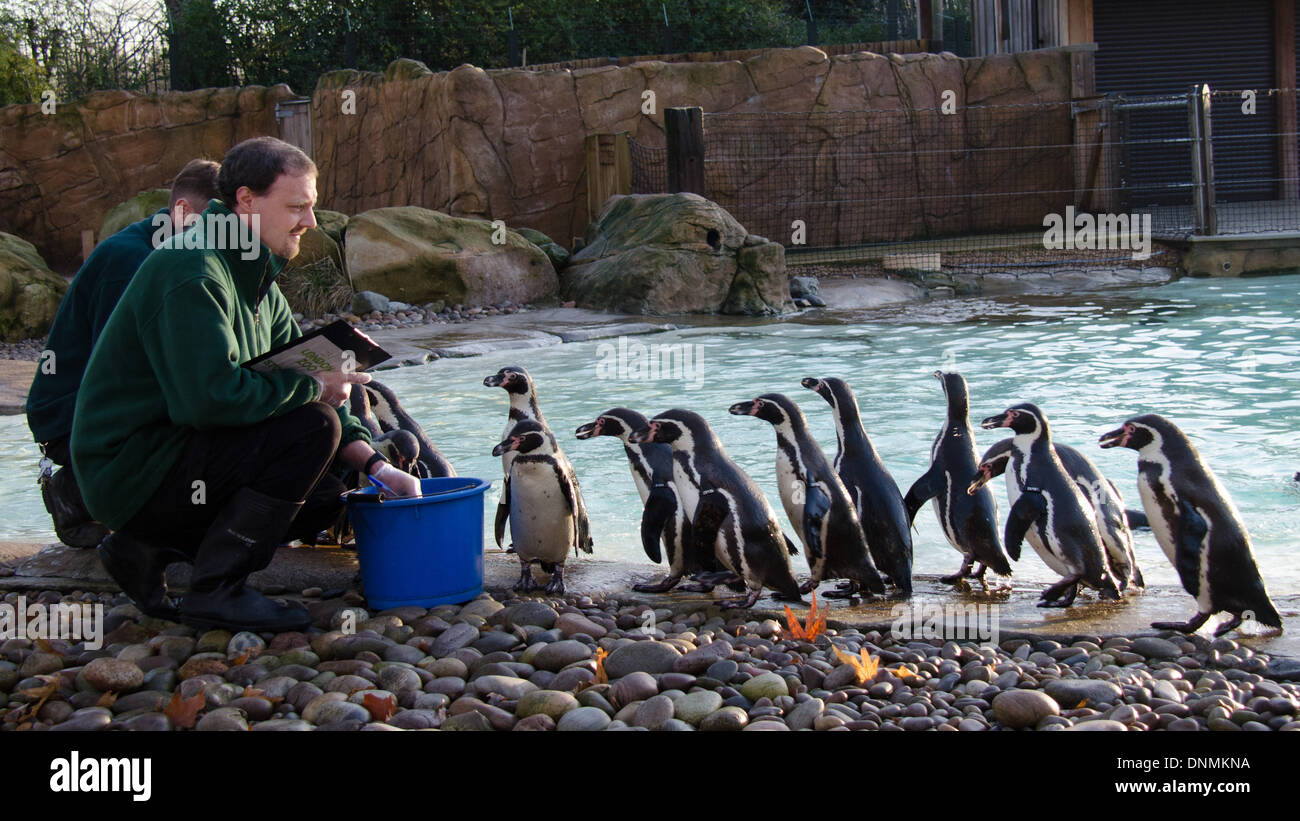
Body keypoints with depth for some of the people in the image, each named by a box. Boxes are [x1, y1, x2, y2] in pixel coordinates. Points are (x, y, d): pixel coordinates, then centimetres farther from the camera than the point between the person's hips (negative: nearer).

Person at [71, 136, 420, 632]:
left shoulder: (258, 282, 13)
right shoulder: (192, 274, -19)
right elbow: (214, 396, -30)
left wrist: (373, 464, 1)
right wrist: (311, 385, -16)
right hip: (130, 468, -10)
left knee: (326, 498, 10)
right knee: (313, 425, -20)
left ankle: (150, 548, 10)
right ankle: (216, 592, -12)